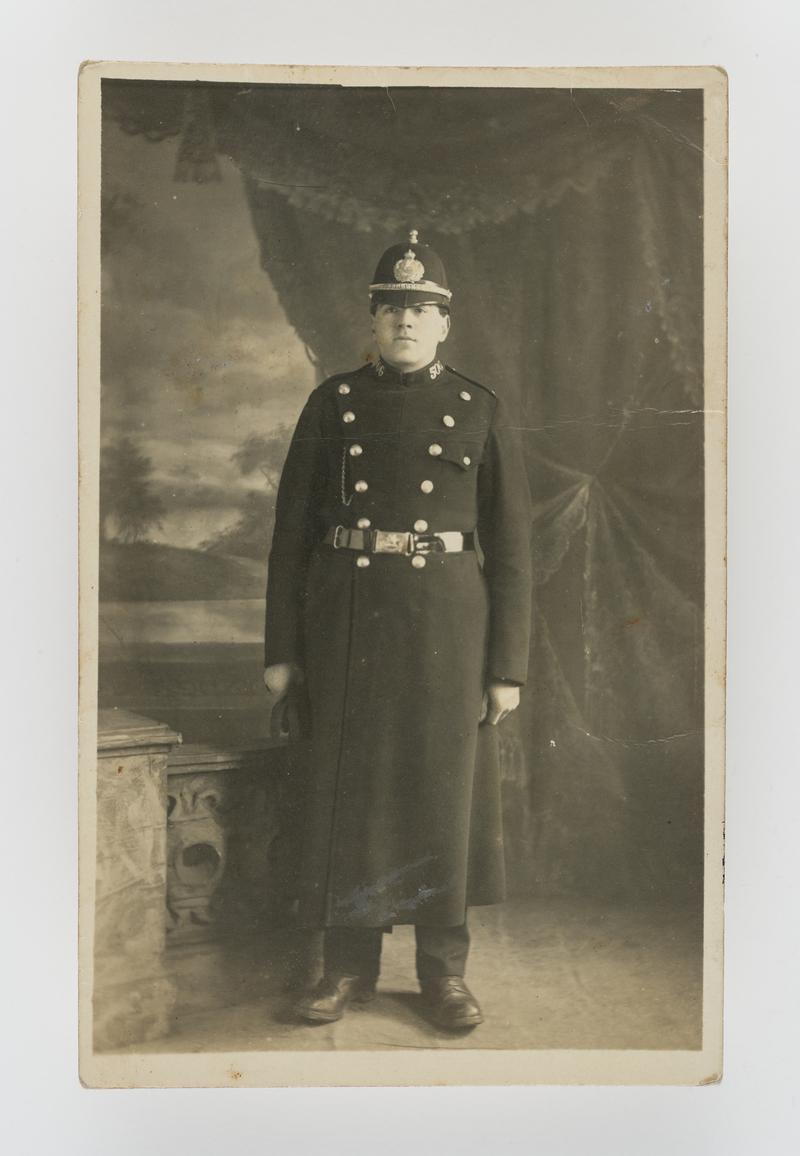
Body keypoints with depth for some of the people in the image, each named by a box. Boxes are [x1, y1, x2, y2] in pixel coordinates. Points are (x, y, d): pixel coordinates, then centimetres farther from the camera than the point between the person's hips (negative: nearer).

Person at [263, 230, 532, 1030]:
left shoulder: (481, 412, 4)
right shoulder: (333, 403, 6)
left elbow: (509, 545, 2)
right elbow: (292, 528, 5)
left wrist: (508, 665, -2)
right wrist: (282, 648, 1)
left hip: (446, 620, -1)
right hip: (348, 622, 1)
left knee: (444, 791, 4)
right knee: (347, 789, 5)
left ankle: (444, 970, 19)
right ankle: (348, 966, 19)